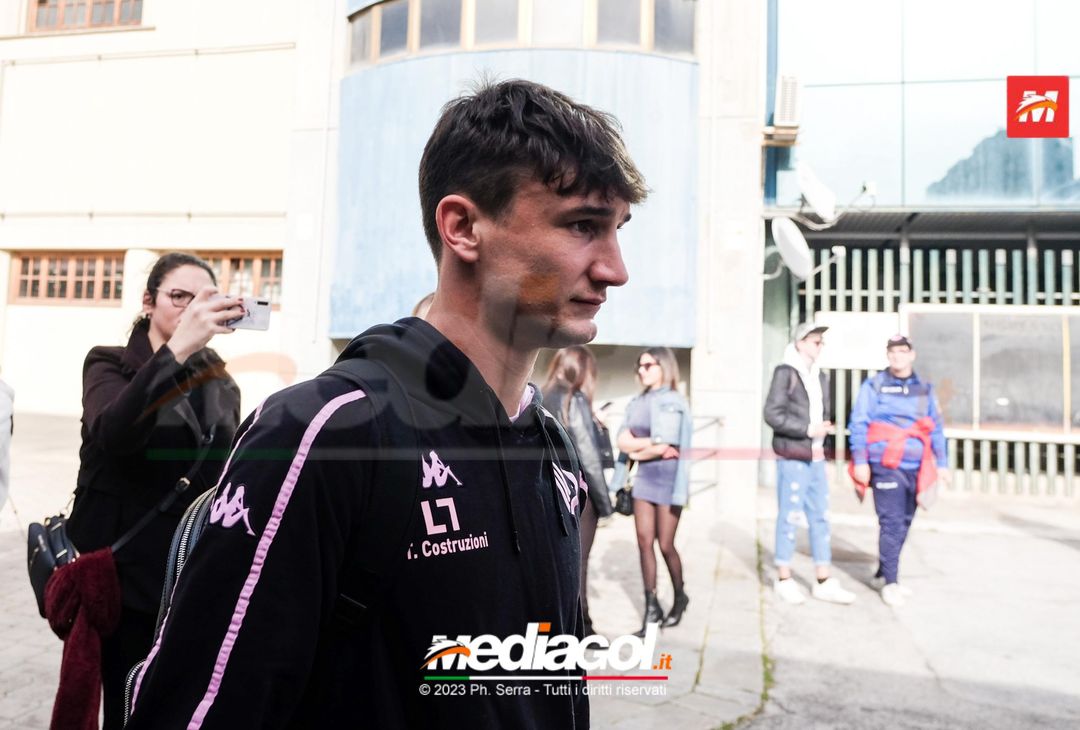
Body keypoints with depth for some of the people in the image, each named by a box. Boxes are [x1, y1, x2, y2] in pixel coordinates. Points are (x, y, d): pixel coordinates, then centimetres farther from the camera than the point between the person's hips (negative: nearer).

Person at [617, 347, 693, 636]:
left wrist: (636, 450, -3)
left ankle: (680, 597, 28)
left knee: (665, 544, 3)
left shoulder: (673, 401, -9)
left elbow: (665, 447, -17)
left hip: (668, 479, -5)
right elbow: (622, 440, 1)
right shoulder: (637, 402, 9)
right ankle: (651, 606, 16)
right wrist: (652, 444, -12)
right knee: (645, 543, 5)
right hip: (644, 478, 6)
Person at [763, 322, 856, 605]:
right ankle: (784, 579, 15)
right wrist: (807, 430, -15)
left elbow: (824, 413, 20)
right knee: (790, 517, 1)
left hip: (816, 457, 7)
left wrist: (823, 430, -2)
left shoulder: (820, 377, 15)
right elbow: (772, 414, -13)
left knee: (820, 517, 9)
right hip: (792, 458, -7)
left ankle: (823, 582, 17)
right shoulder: (786, 372, -7)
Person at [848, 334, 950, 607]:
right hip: (886, 467, -5)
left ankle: (882, 575, 25)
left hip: (915, 468, 5)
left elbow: (936, 428, 17)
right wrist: (860, 461, -12)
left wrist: (942, 463, 12)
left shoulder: (924, 389, 14)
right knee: (892, 523, -9)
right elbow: (858, 424, -5)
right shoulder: (874, 386, -1)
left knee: (904, 524, 11)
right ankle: (890, 583, 0)